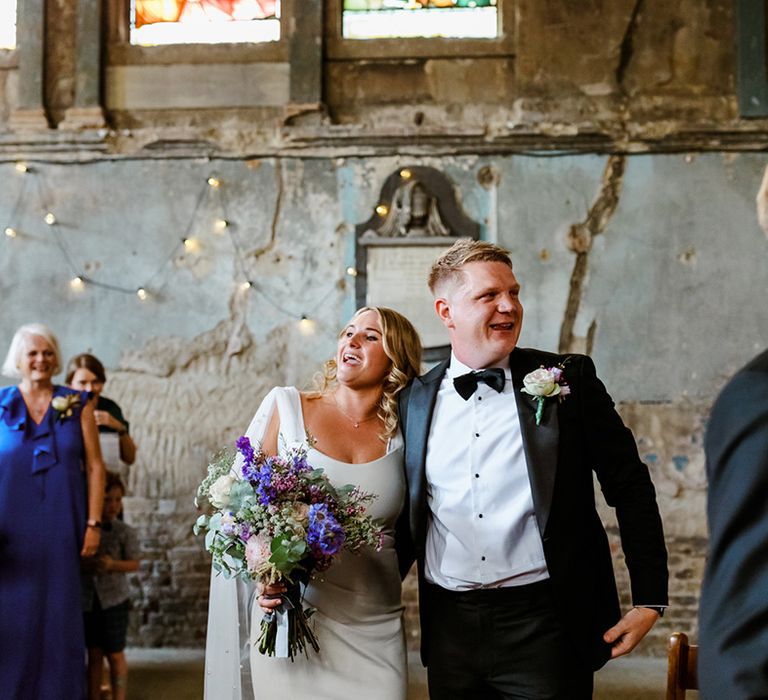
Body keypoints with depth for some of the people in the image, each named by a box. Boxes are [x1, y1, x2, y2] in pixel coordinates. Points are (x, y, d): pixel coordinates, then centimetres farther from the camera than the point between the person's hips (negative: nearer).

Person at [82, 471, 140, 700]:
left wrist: (113, 565, -23)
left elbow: (134, 564, -4)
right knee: (94, 654, 10)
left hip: (114, 599, -2)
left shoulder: (125, 532, -5)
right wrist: (86, 566, -17)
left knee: (114, 654, 1)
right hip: (86, 599, 2)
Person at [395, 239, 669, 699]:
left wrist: (650, 601, -3)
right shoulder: (414, 400, 5)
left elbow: (631, 489, 0)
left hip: (544, 623, -2)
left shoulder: (568, 379, -2)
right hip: (450, 623, 3)